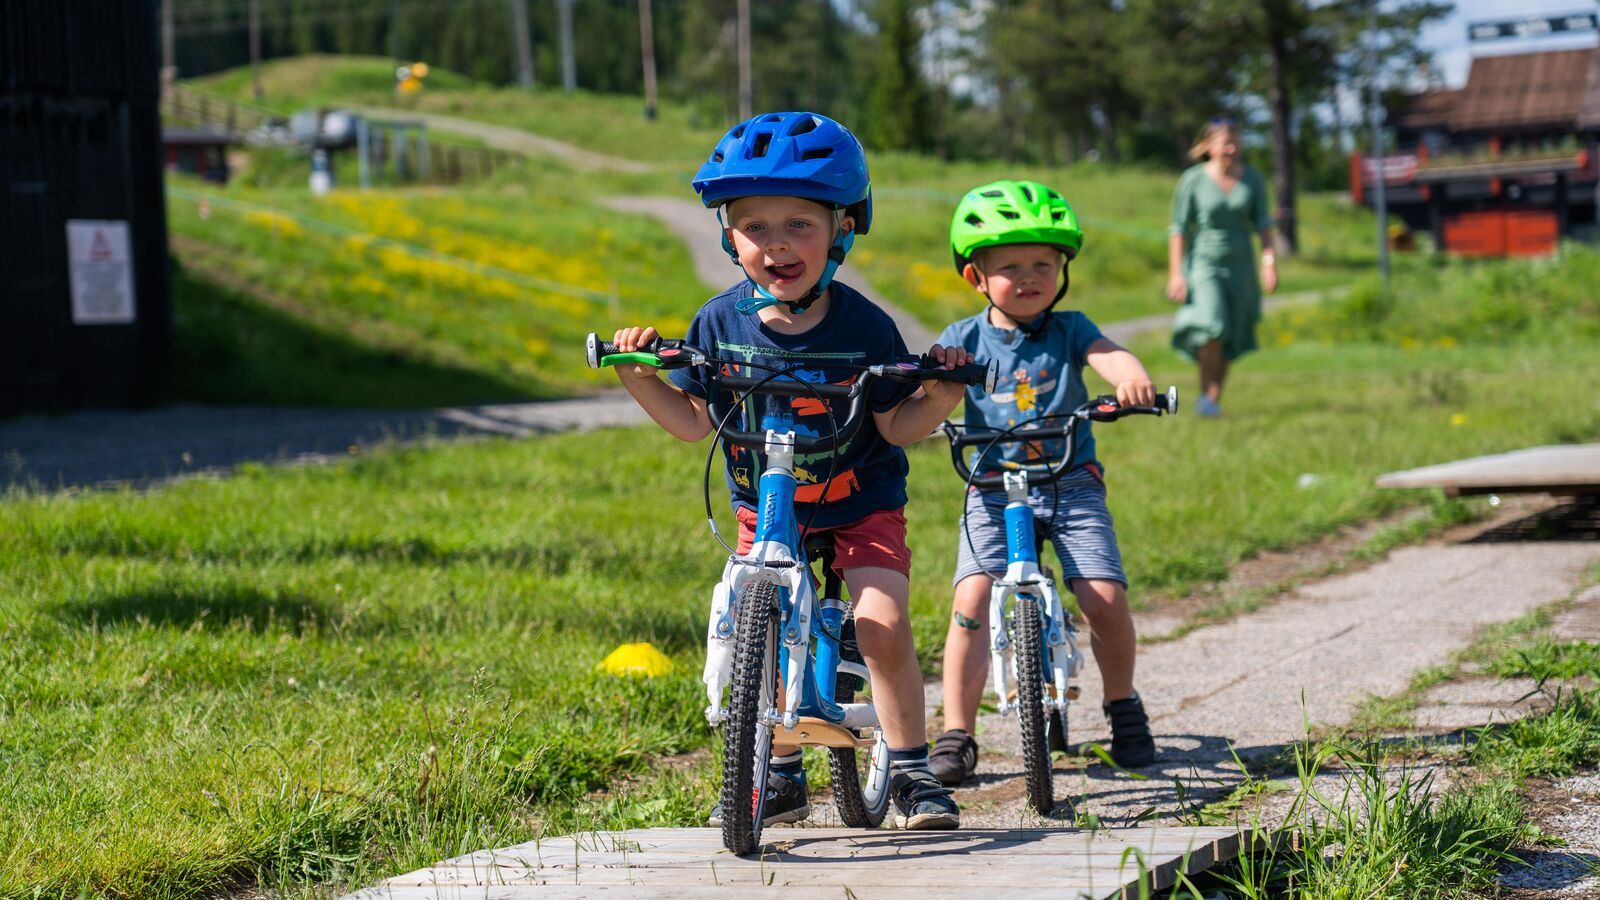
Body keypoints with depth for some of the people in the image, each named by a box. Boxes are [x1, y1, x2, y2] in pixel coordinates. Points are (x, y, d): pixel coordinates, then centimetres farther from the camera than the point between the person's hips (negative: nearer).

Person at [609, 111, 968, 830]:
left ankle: (911, 770, 0)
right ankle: (780, 776, 17)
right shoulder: (719, 324, -10)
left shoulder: (864, 327, -17)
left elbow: (894, 426, -10)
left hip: (860, 504, -3)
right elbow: (694, 421, 0)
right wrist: (640, 379, -13)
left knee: (883, 627, -16)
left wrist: (938, 398, -29)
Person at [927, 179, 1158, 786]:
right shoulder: (964, 340, 3)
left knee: (1104, 598, -13)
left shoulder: (1069, 330, 2)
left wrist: (1132, 379, -40)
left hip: (1071, 485, 0)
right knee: (972, 598, -18)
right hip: (992, 490, 0)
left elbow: (1108, 355, -17)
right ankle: (956, 735, -9)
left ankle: (1123, 707, 15)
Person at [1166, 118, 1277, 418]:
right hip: (1203, 263, -4)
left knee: (1229, 339, 4)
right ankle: (1207, 393, -9)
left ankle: (1213, 398, 16)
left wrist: (1269, 261, -5)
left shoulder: (1253, 179, 2)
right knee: (1211, 327, -23)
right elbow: (1179, 227, -5)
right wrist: (1176, 273, -9)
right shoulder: (1193, 180, -7)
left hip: (1239, 265, 4)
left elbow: (1262, 223, 6)